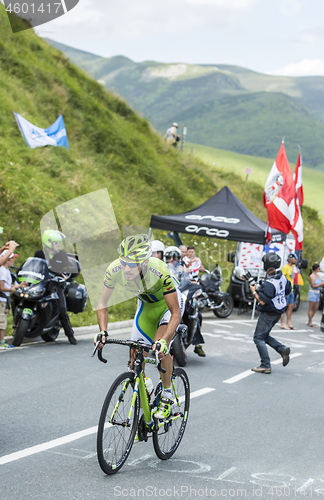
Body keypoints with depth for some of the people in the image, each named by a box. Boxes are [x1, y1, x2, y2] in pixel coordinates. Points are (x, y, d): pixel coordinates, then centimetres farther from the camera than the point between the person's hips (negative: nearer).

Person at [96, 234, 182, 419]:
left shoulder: (159, 271, -41)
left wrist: (163, 341, -51)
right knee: (135, 358, -2)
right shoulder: (114, 270, -30)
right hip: (145, 305, 4)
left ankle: (167, 398, -5)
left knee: (160, 348, -27)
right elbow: (103, 304, -16)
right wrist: (103, 331, -31)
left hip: (169, 303, -4)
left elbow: (176, 313, -38)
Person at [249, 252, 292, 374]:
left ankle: (265, 366, 0)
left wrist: (254, 291, -12)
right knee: (264, 336, 21)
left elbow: (262, 301, -26)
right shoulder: (282, 277, 1)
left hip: (268, 314, -9)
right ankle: (282, 349, 4)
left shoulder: (269, 283, -27)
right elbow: (288, 291, 16)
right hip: (278, 312, 9)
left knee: (258, 338, 1)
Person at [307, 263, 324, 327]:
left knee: (315, 308, 11)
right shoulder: (311, 276, -13)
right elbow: (313, 286, -15)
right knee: (311, 308, -1)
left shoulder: (318, 275, 11)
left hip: (317, 293, 9)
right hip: (312, 293, -9)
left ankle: (309, 322, 20)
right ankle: (310, 322, 4)